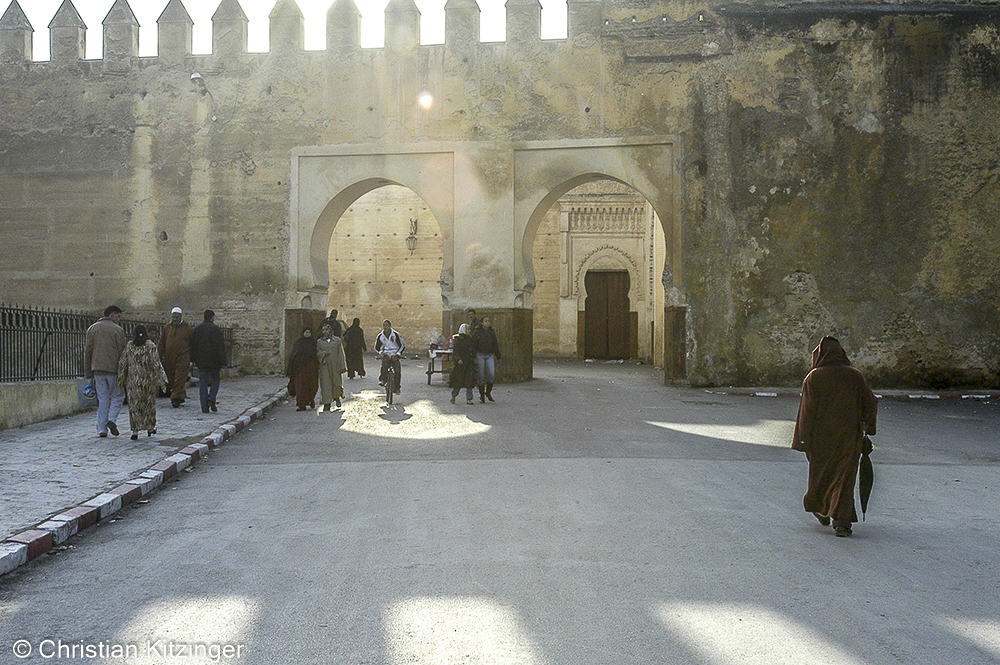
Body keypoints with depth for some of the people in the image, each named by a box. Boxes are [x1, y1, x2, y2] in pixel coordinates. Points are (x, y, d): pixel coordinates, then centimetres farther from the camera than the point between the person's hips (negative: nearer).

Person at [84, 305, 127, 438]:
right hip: (114, 369, -4)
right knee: (118, 395, 10)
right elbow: (122, 351, -6)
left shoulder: (92, 329, 11)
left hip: (97, 369, 4)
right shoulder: (117, 330, -3)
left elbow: (87, 351, 10)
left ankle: (102, 429, 3)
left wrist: (88, 372, 14)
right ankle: (112, 419, -9)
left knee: (102, 398, 7)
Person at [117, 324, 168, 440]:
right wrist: (162, 379, -5)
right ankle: (150, 428, 23)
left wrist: (121, 379, 12)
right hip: (148, 379, -1)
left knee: (134, 404, 5)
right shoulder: (150, 346, -8)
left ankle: (135, 430, -1)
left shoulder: (129, 346, 0)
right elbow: (156, 363, -10)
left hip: (133, 380, 1)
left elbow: (123, 363, 3)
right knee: (149, 403, 14)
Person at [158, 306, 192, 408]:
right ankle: (181, 396, 21)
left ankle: (176, 398, -9)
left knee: (179, 379, -10)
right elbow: (161, 344, 15)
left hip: (182, 357, -4)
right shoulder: (167, 327, 11)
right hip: (169, 358, 4)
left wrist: (192, 358, 1)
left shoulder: (187, 327, 2)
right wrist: (160, 357, 10)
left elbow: (192, 343, 4)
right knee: (171, 379, 8)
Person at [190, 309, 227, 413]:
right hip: (214, 362, -3)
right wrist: (222, 363, -7)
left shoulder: (196, 329, 6)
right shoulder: (215, 329, -7)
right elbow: (221, 346, -10)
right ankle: (211, 399, -9)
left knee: (203, 384, 6)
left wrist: (193, 360, 19)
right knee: (215, 381, 13)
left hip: (201, 362, 3)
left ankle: (204, 408, 1)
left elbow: (192, 346, 11)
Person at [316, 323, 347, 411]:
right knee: (326, 384, -6)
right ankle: (327, 404, -5)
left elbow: (341, 353, 5)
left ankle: (336, 397, 36)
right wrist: (324, 354, -17)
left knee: (336, 382, 5)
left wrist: (342, 366, -2)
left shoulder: (337, 340, 8)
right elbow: (317, 352, 4)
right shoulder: (319, 341, 12)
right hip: (325, 366, 0)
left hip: (335, 365, 0)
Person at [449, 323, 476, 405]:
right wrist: (458, 359, -25)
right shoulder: (457, 339, -5)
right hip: (460, 363, -6)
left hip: (469, 363, 6)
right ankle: (453, 396, 22)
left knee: (469, 381, -1)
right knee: (458, 380, 1)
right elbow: (455, 351, -11)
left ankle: (469, 399, -1)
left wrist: (474, 358, 4)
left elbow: (473, 350, 19)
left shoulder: (469, 339, 15)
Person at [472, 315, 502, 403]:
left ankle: (488, 392, 10)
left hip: (490, 356, 3)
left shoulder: (492, 332, 7)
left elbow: (495, 345, 11)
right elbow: (473, 345, -4)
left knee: (492, 374, -10)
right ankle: (481, 395, 11)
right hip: (480, 355, -3)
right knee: (481, 376, -1)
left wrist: (498, 357, 10)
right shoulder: (477, 332, -3)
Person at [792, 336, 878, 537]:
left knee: (821, 472, 18)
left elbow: (807, 410, -10)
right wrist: (867, 428, 20)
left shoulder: (813, 378, -6)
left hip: (821, 437, -1)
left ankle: (821, 509, 36)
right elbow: (870, 404, 4)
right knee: (844, 477, 2)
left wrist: (803, 441, -7)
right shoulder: (855, 376, 1)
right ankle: (842, 521, -8)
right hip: (848, 436, 1)